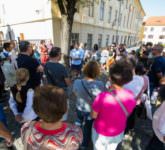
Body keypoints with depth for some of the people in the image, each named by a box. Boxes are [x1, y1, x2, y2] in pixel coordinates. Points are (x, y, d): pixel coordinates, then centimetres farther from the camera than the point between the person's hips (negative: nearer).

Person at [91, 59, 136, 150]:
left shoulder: (102, 97, -38)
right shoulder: (131, 96, -23)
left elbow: (94, 116, -19)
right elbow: (127, 114, -4)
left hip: (101, 133, -3)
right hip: (118, 133, 3)